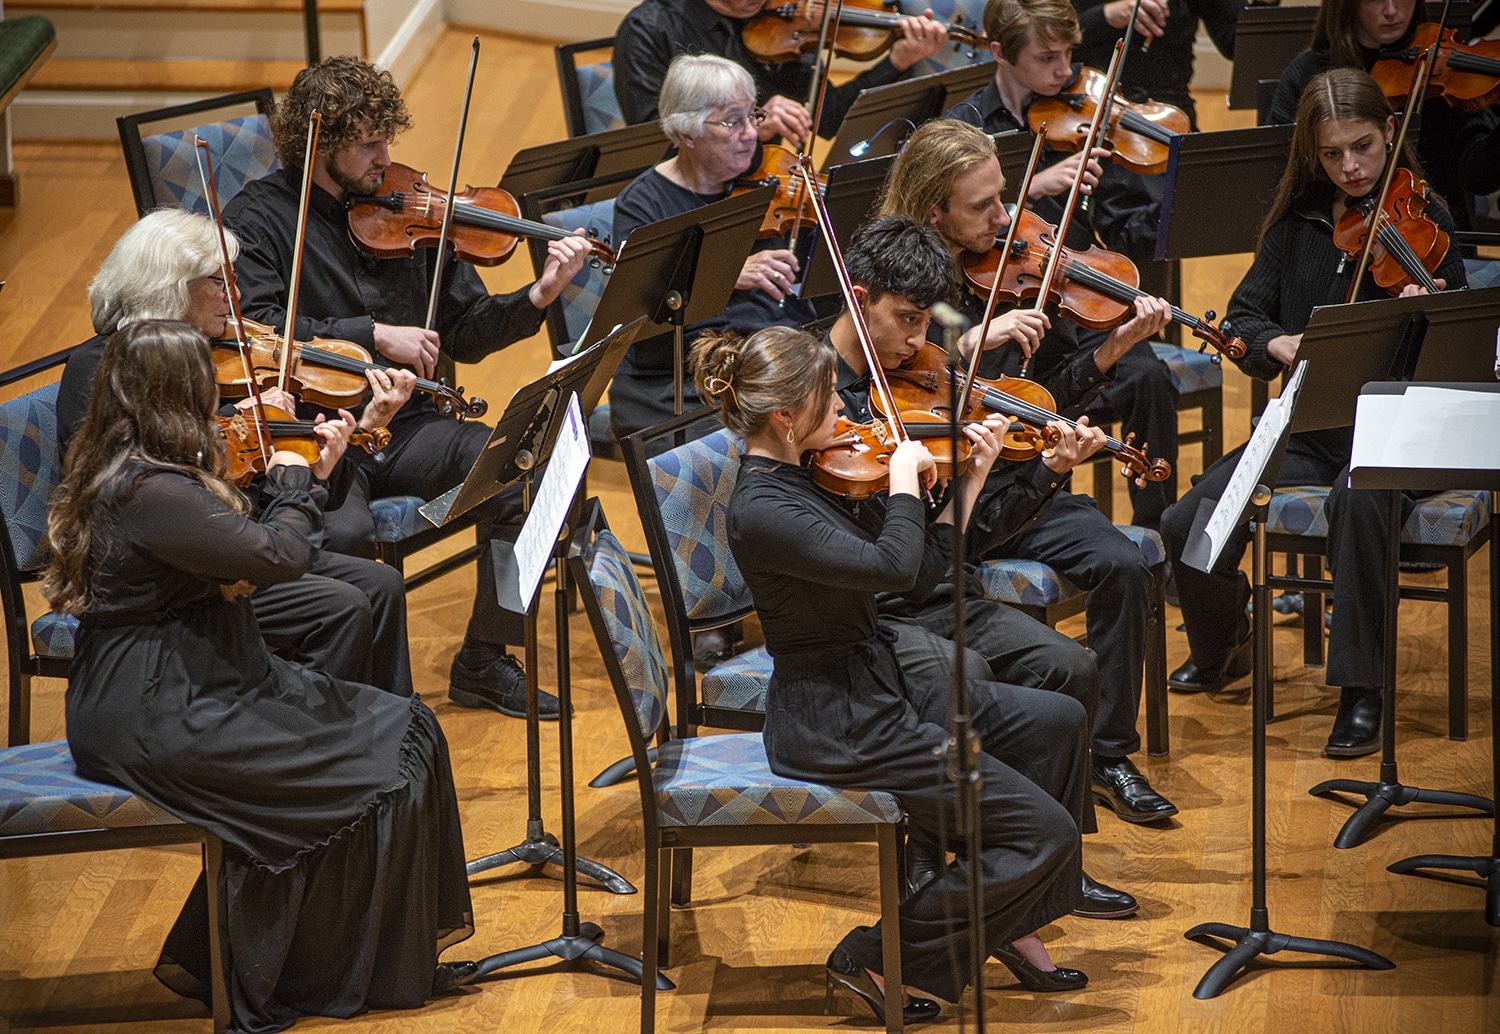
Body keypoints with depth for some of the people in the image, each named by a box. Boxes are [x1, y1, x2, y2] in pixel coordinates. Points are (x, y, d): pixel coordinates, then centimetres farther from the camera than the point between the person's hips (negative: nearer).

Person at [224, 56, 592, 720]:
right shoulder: (257, 218, -1)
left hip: (402, 426, 4)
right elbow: (256, 330, -16)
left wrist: (537, 299, -7)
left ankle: (484, 662, -2)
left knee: (516, 468, -18)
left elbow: (463, 335, 11)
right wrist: (373, 335, -19)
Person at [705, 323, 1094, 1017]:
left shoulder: (801, 476, 6)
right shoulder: (761, 511, -24)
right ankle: (879, 960, 1)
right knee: (1043, 831, -9)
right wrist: (904, 479, -16)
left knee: (1056, 722, 15)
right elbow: (894, 568, -32)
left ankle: (1009, 925, 21)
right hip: (835, 729, -10)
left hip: (876, 693, 10)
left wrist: (971, 480, 6)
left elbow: (922, 568, 12)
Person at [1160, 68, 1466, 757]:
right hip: (1309, 430, 4)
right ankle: (1220, 651, 16)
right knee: (1188, 524, -17)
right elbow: (1243, 317, 9)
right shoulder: (1297, 223, 10)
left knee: (1358, 500, -41)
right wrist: (1276, 344, -14)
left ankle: (1361, 694, -28)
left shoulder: (1423, 222, -2)